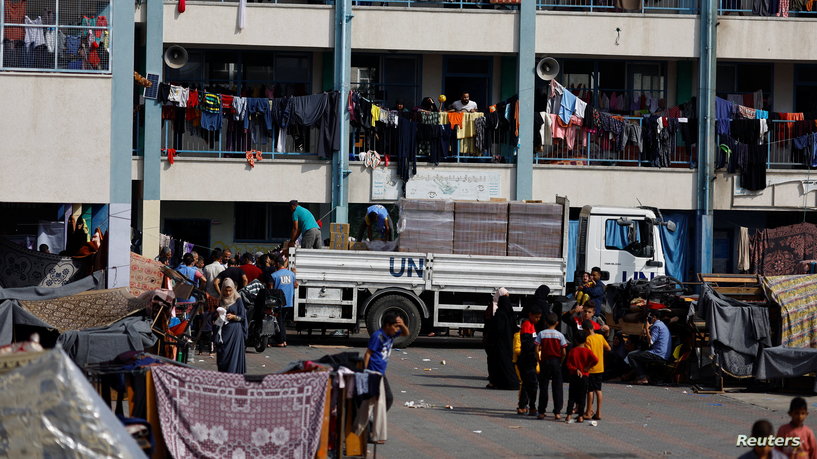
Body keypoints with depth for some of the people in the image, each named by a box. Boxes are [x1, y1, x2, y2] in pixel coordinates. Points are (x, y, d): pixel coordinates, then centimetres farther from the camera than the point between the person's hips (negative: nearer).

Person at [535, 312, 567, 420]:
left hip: (545, 361, 0)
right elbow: (564, 352, -5)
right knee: (557, 388, 3)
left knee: (543, 387, 6)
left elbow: (537, 349, -8)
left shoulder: (541, 334, -2)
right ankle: (557, 412, 0)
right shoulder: (559, 335, -3)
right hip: (556, 362, 0)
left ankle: (542, 412, 6)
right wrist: (561, 361, 9)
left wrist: (539, 360, 5)